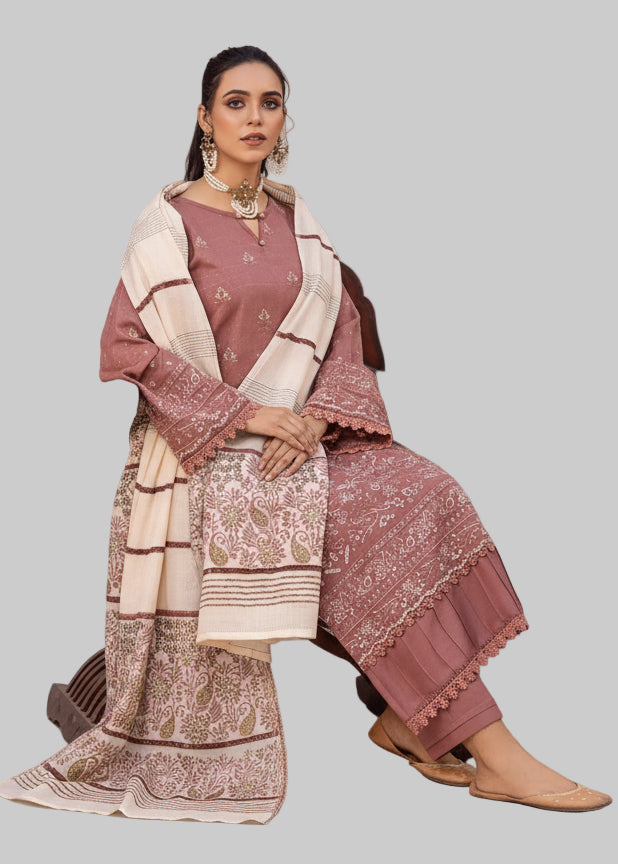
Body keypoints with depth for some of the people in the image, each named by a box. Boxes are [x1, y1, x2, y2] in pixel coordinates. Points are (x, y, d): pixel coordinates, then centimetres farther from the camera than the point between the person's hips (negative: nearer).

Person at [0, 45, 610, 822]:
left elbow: (342, 329, 8)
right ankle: (491, 755, -17)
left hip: (296, 433, 6)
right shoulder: (171, 220, -4)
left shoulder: (295, 219, 12)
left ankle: (406, 718, -9)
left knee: (417, 495, -18)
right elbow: (129, 344, -11)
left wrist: (315, 416, -12)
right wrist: (248, 414, -18)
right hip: (207, 452, -5)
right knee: (377, 530, -22)